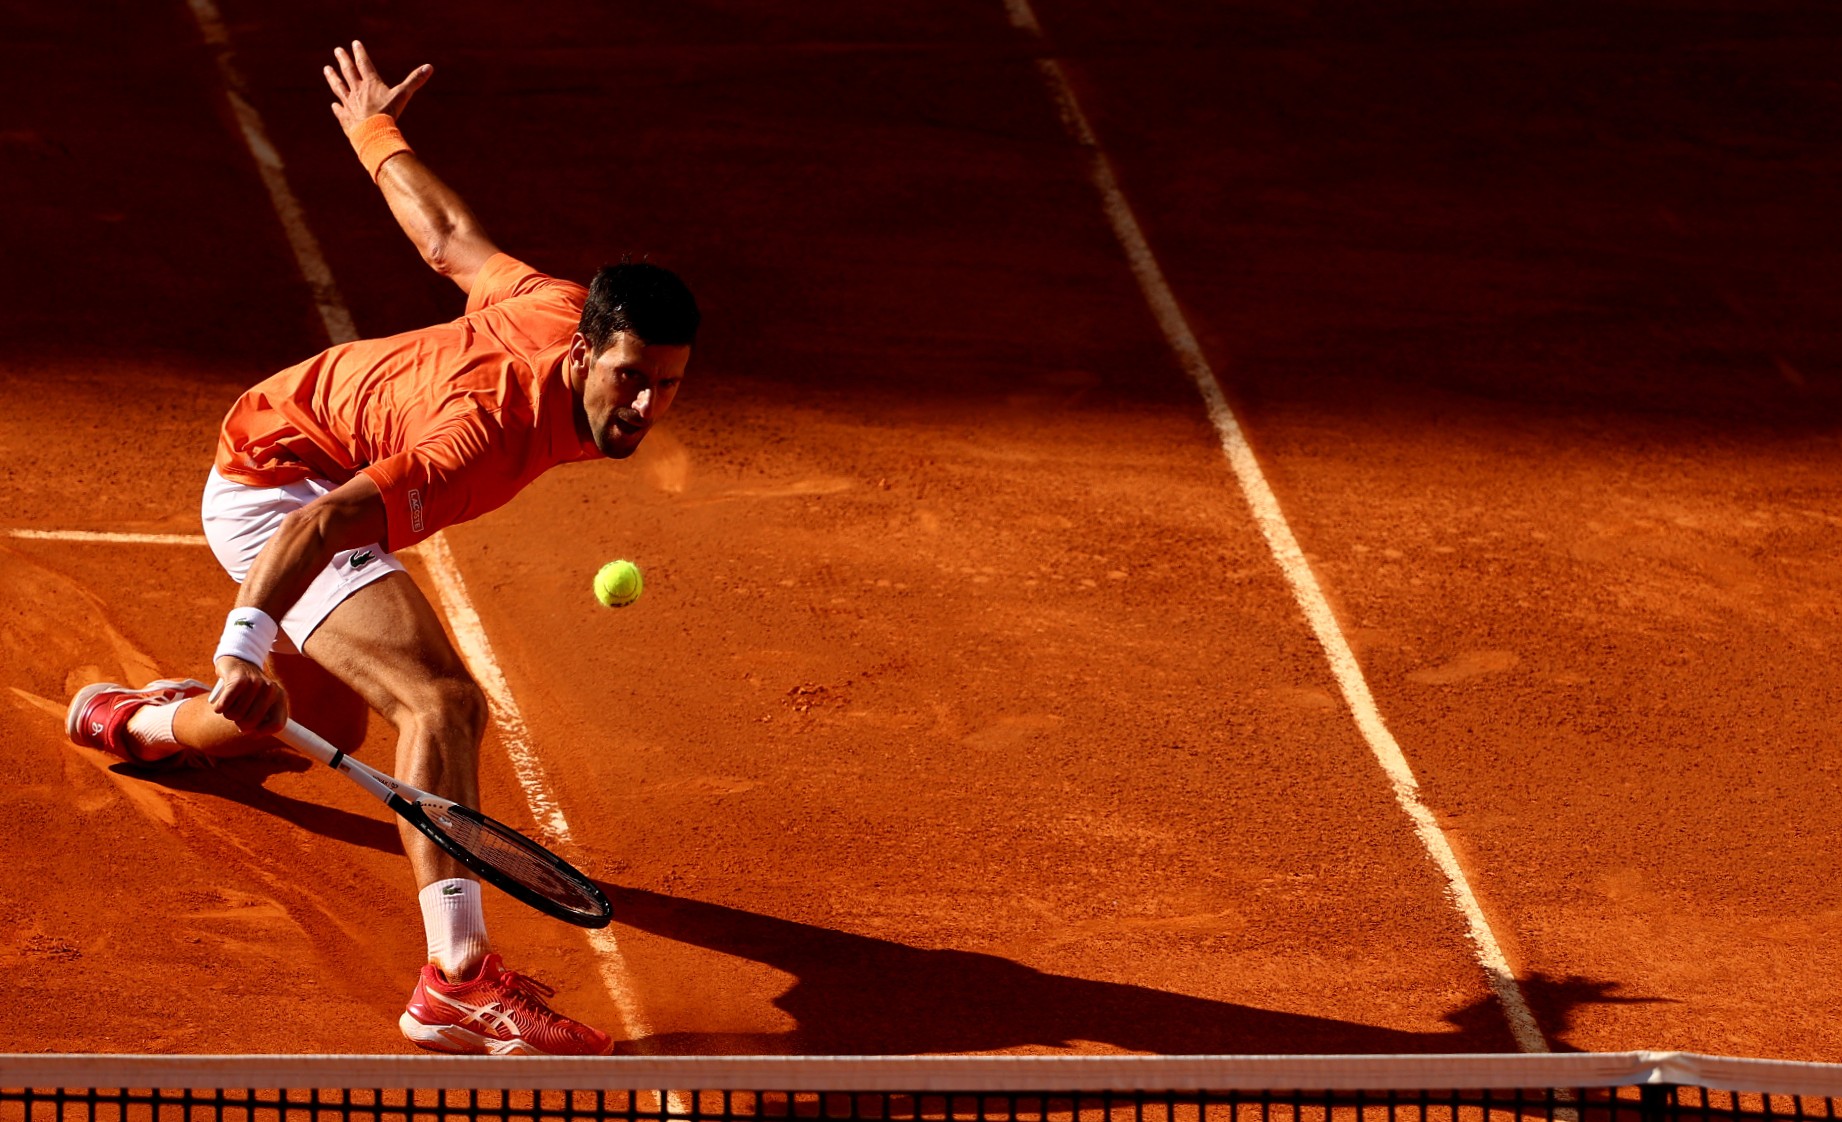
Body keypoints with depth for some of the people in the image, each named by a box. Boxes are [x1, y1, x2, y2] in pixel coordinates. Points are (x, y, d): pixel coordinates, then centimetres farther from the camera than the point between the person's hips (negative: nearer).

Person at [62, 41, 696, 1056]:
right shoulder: (490, 431, -39)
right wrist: (246, 641, -63)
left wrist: (375, 131, 23)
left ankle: (134, 718, 59)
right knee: (442, 704, -30)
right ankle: (456, 983, -37)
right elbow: (326, 525, -49)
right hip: (277, 488, -10)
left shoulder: (563, 310, -15)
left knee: (334, 725, 32)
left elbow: (451, 239, 3)